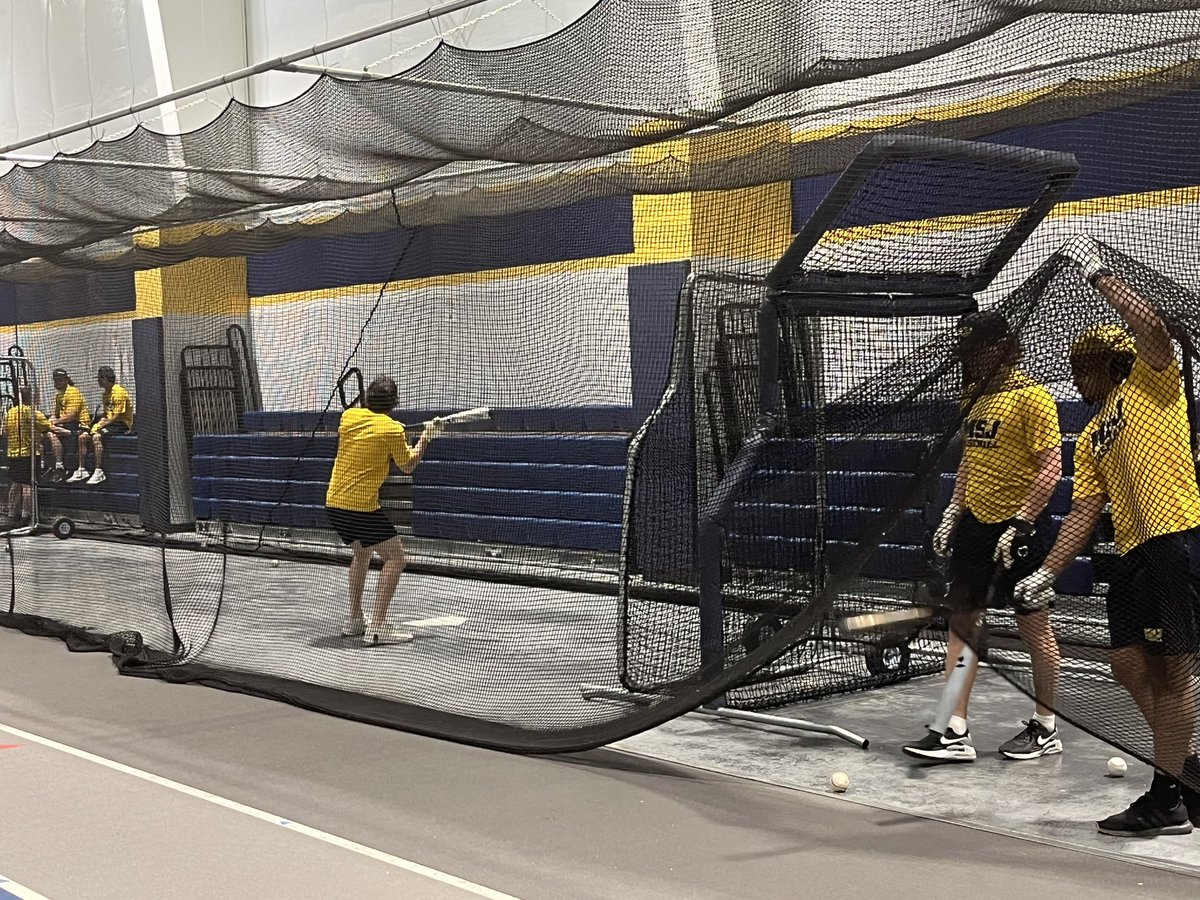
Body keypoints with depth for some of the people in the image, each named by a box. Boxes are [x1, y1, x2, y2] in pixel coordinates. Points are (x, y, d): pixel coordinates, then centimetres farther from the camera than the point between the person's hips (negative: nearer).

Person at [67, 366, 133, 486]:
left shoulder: (119, 392, -15)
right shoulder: (106, 393, 17)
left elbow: (116, 416, -19)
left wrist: (101, 426, -17)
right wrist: (98, 424, 0)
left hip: (122, 425, -10)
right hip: (110, 423, 10)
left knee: (96, 436, -31)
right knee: (83, 436, -1)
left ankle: (99, 472, -32)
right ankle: (82, 470, 2)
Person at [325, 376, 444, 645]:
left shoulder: (349, 416, 5)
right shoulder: (393, 429, -10)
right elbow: (407, 466, 4)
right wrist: (426, 437, 12)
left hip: (333, 502, 7)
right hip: (362, 507, -7)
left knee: (361, 553, 27)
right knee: (395, 558, -1)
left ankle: (354, 620, 28)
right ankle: (377, 627, -11)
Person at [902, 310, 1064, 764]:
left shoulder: (1031, 397, -12)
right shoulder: (977, 396, 13)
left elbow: (1050, 467, -17)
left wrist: (1020, 525, -21)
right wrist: (952, 513, 15)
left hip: (1018, 527, -8)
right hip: (975, 524, 8)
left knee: (1033, 624, 4)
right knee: (962, 620, 4)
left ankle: (1045, 728, 18)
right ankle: (955, 732, 6)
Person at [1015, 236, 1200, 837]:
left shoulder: (1151, 381, 3)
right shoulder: (1090, 440, 22)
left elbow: (1151, 327, -17)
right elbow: (1084, 512, 16)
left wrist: (1099, 275, -9)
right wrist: (1048, 572, 6)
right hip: (1134, 553, 8)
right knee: (1128, 662, 7)